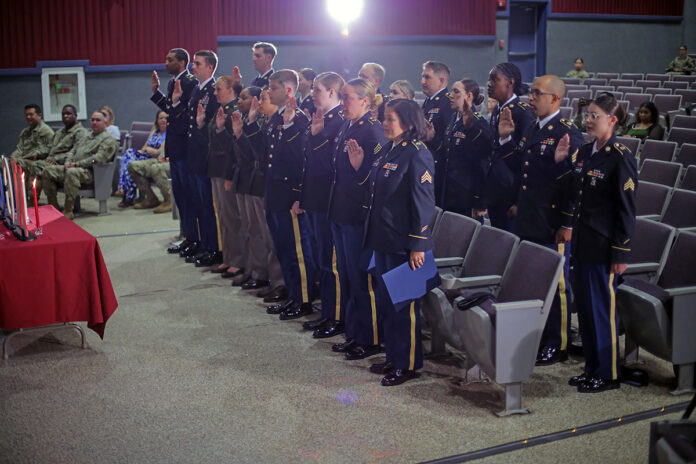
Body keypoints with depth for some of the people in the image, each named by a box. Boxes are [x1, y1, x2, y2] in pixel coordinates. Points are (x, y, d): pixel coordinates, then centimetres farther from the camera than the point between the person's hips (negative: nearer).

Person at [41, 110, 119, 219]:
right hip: (73, 168, 9)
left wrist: (77, 164, -17)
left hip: (90, 172, -9)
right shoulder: (87, 137, 29)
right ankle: (53, 206, -6)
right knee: (48, 171, -6)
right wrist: (68, 162, 3)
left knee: (72, 172, -39)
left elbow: (99, 158, -15)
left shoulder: (108, 139, 0)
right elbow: (73, 151, 27)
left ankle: (68, 211, -37)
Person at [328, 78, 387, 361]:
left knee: (362, 279, -1)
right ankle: (353, 334, 27)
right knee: (347, 278, 16)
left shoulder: (373, 131, -14)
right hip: (341, 211, 10)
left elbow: (372, 177, -21)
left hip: (359, 215, -9)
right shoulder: (346, 128, 14)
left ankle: (369, 340, 10)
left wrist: (358, 163, -35)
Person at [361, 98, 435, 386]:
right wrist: (358, 167, 6)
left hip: (403, 244, -9)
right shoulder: (386, 151, 12)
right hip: (382, 240, 9)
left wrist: (418, 245, -19)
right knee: (386, 301, 16)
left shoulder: (417, 155, -14)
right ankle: (394, 357, 29)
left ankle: (408, 364, 14)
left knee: (403, 304, 1)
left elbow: (424, 203, -17)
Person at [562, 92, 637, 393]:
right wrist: (559, 162, 4)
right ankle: (592, 368, 27)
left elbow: (627, 210, -13)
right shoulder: (585, 152, 10)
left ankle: (609, 374, 14)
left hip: (604, 247, -8)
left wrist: (620, 253, -15)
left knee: (603, 310, 1)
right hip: (582, 243, 8)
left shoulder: (621, 158, -13)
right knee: (585, 308, 14)